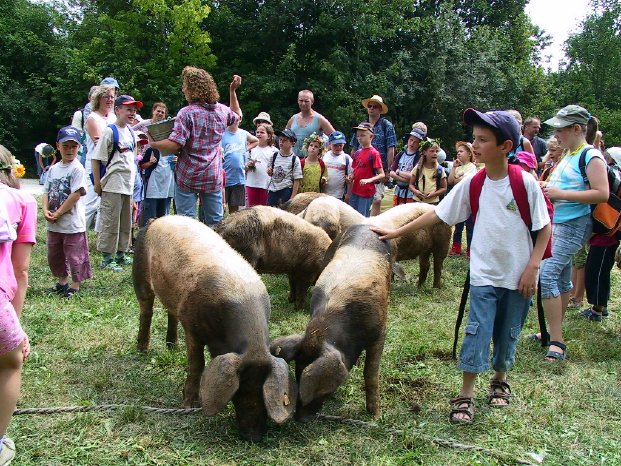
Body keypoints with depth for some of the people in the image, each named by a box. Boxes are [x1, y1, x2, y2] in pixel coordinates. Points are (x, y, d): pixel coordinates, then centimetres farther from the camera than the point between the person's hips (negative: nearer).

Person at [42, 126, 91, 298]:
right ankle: (62, 281, 36)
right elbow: (46, 192, 8)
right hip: (53, 224, 7)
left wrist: (57, 214, -15)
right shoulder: (53, 169, 8)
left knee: (74, 255, 2)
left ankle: (75, 285, 17)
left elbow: (76, 195, -19)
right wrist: (46, 210, -10)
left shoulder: (77, 168, -13)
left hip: (72, 223, -7)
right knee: (54, 255, 19)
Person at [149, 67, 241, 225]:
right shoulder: (222, 110, 4)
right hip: (214, 177, 5)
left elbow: (174, 145, -21)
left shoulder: (187, 113, -14)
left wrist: (153, 143, -5)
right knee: (216, 223, 10)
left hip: (188, 177, -5)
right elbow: (237, 114, 29)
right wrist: (233, 90, 30)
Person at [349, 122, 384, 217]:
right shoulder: (357, 153, 9)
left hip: (366, 192, -7)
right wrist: (351, 178, -2)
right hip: (355, 191, 7)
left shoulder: (374, 153, -11)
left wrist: (368, 180, -27)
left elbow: (382, 175, -13)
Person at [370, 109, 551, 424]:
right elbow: (437, 214, 2)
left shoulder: (524, 182, -12)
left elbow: (544, 227, -5)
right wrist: (396, 232, 0)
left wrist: (532, 267, -13)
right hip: (484, 274, 1)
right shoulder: (472, 183, -4)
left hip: (518, 276, -1)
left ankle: (499, 380, 38)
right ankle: (465, 396, 5)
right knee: (477, 332, -5)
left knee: (508, 334, 13)